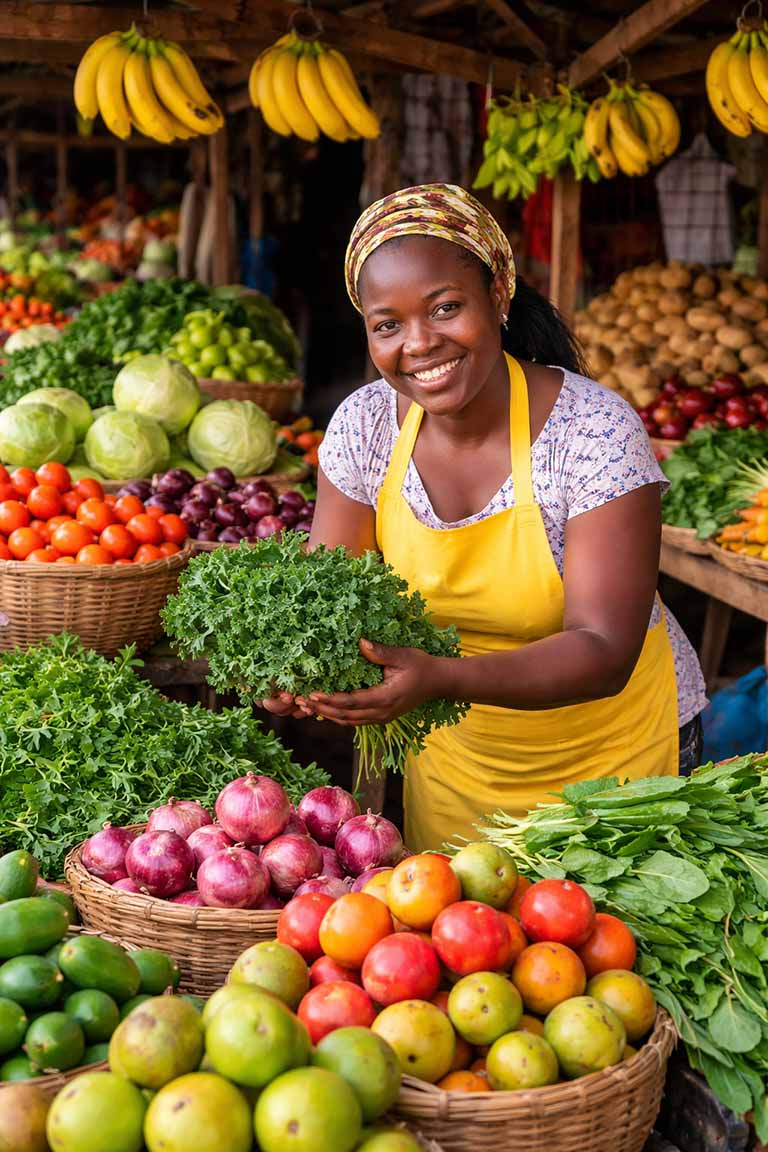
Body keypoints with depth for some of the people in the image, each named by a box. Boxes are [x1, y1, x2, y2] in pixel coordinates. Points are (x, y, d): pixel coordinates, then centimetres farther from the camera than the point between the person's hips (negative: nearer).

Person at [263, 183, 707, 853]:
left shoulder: (596, 431, -25)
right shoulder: (366, 425, -12)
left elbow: (603, 652, -29)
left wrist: (440, 680, -45)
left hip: (610, 753, -4)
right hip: (453, 755, 4)